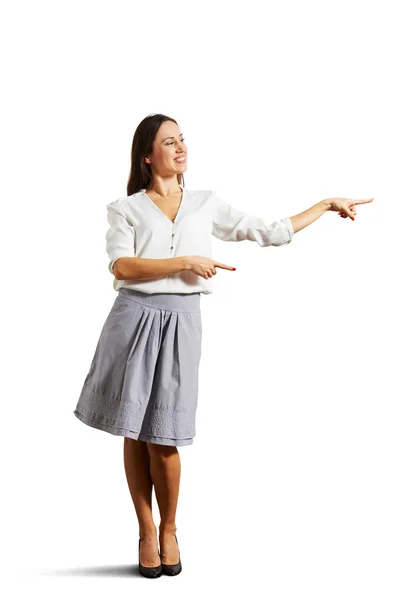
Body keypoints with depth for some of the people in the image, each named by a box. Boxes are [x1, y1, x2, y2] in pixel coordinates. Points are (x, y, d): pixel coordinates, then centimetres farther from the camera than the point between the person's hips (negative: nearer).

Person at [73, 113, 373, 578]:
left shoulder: (206, 204, 13)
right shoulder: (125, 208, 6)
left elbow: (271, 232, 14)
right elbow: (121, 265, -10)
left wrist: (327, 204, 16)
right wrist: (186, 263, -12)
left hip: (182, 322, 1)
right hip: (135, 317, -1)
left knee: (163, 438, -1)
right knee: (135, 433, 3)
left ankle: (169, 531, 21)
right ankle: (146, 531, 21)